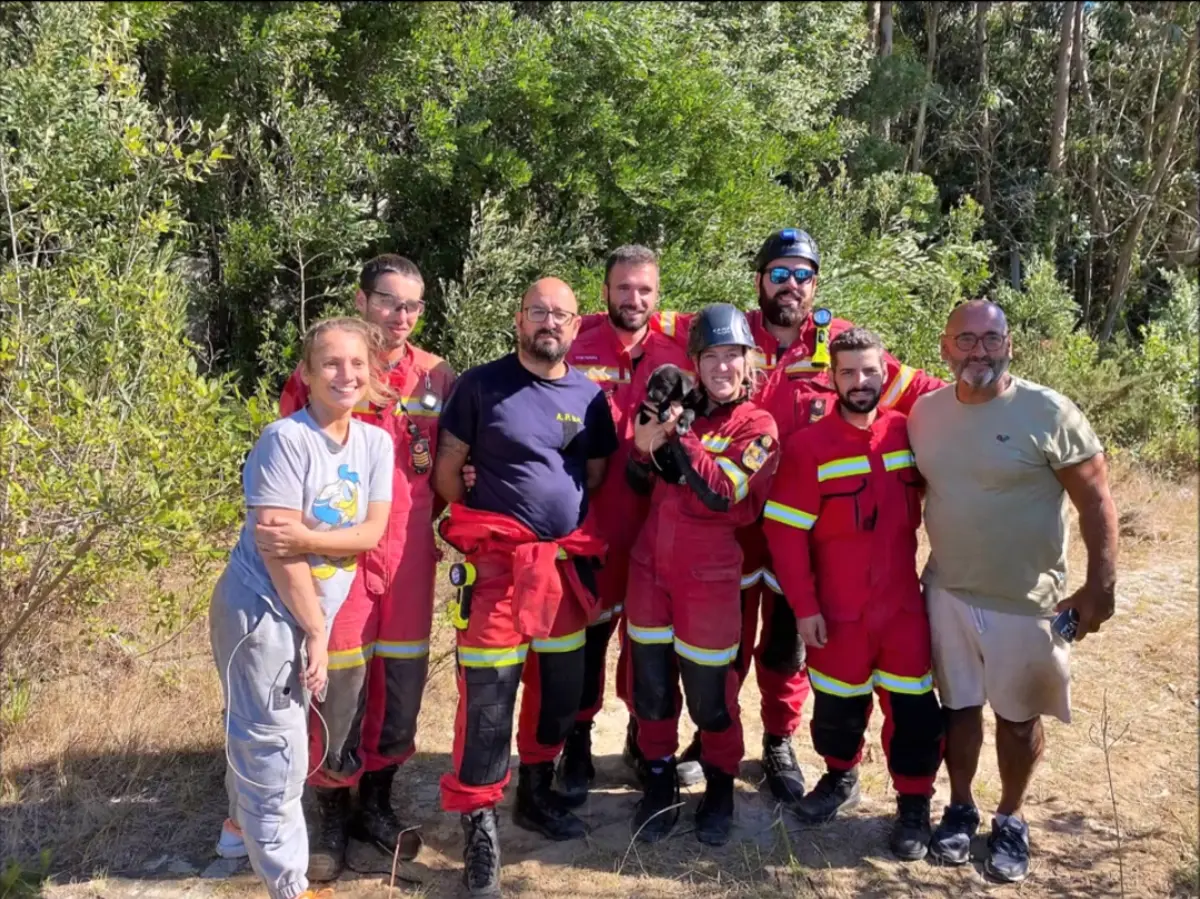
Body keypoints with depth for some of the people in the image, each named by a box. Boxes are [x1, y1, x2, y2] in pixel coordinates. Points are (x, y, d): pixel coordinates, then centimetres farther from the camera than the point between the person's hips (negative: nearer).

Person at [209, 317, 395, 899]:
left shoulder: (376, 442, 0)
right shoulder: (285, 440, -19)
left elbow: (372, 531, -5)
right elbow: (276, 549, -21)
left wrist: (307, 536, -22)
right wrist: (316, 631, -16)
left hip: (314, 609, 7)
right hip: (263, 609, -6)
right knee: (276, 749, 0)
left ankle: (247, 819, 49)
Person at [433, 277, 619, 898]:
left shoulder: (589, 395, 8)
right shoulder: (481, 384, -4)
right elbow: (447, 470, 0)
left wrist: (580, 533, 8)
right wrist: (479, 524, 2)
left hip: (567, 563, 5)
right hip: (498, 563, -5)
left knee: (561, 687, 15)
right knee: (487, 697, -3)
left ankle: (536, 794, 36)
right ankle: (479, 826, 11)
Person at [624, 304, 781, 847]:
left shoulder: (757, 427, -4)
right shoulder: (682, 408, 9)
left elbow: (721, 494, -19)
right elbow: (640, 485, 11)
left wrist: (681, 434, -22)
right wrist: (643, 446, -10)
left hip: (709, 576, -4)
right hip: (650, 564, 4)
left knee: (709, 691, 5)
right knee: (650, 682, 10)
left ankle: (720, 786, 28)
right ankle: (660, 781, 28)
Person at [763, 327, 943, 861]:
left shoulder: (909, 433, -3)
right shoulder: (808, 445, -11)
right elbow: (785, 531, -10)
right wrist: (803, 605, -12)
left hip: (904, 603, 2)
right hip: (839, 610, -1)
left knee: (912, 706, 6)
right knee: (838, 703, 15)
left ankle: (914, 804, 25)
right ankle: (840, 778, 40)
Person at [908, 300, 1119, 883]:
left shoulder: (1048, 412, -14)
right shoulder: (925, 413, -1)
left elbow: (1095, 500, -10)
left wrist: (1101, 583, -13)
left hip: (1025, 600, -3)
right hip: (947, 592, 3)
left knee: (1018, 716, 12)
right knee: (959, 706, 16)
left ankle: (1011, 821, 32)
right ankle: (960, 809, 35)